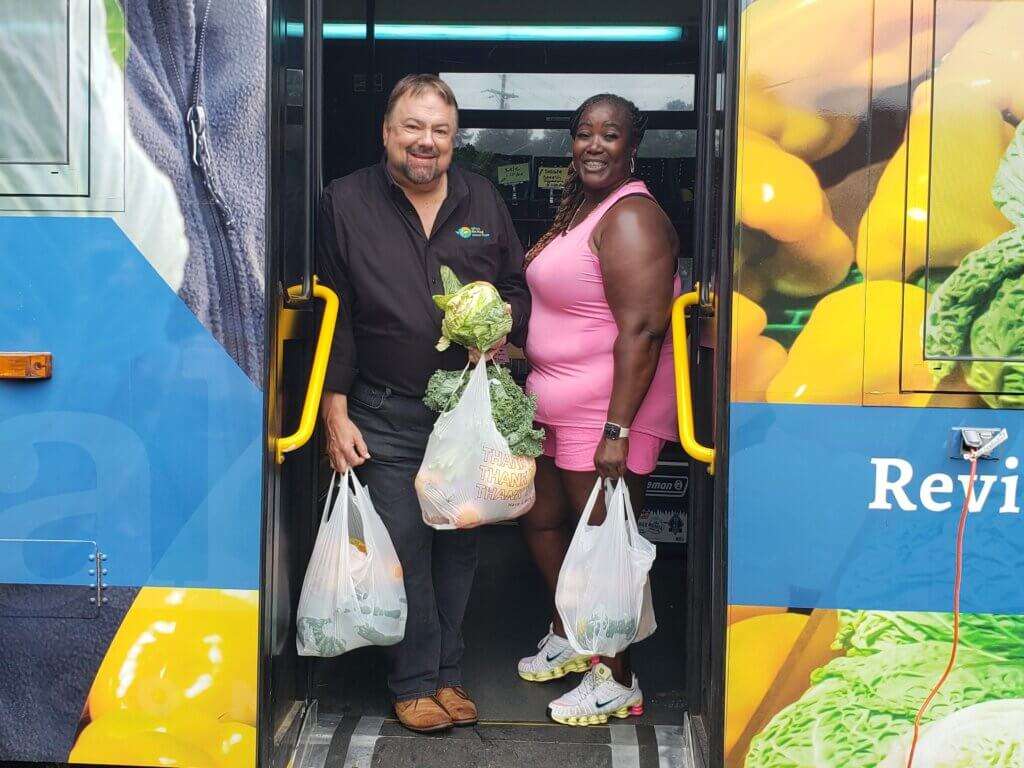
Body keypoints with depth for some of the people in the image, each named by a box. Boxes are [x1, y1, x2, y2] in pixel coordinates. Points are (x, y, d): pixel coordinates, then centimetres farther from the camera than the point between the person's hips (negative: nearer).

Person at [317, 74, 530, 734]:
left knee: (459, 547, 10)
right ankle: (415, 683, 12)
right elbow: (330, 315, -2)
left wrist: (502, 326, -8)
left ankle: (449, 674, 23)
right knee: (403, 548, -2)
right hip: (385, 417, -3)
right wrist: (336, 416, -6)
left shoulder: (482, 200, 8)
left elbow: (517, 284, 16)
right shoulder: (347, 203, -2)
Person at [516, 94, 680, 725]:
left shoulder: (631, 218, -17)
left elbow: (641, 330, -24)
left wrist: (617, 429, -28)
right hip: (559, 404, 10)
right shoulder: (579, 208, 14)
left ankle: (618, 680, 15)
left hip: (608, 411, -10)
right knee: (542, 519, 21)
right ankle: (570, 639, 40)